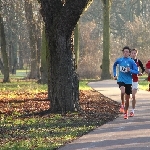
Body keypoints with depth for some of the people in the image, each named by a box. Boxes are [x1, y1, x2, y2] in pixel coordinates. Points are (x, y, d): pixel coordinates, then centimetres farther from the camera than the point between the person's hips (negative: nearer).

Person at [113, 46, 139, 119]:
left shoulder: (131, 61, -5)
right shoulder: (119, 60, 0)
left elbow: (136, 71, -4)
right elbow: (114, 65, 22)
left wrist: (130, 70, -22)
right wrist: (114, 74, 16)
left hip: (128, 81, 0)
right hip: (121, 80, 0)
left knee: (127, 98, 6)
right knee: (123, 91, -31)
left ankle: (126, 113, 22)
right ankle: (122, 105, -7)